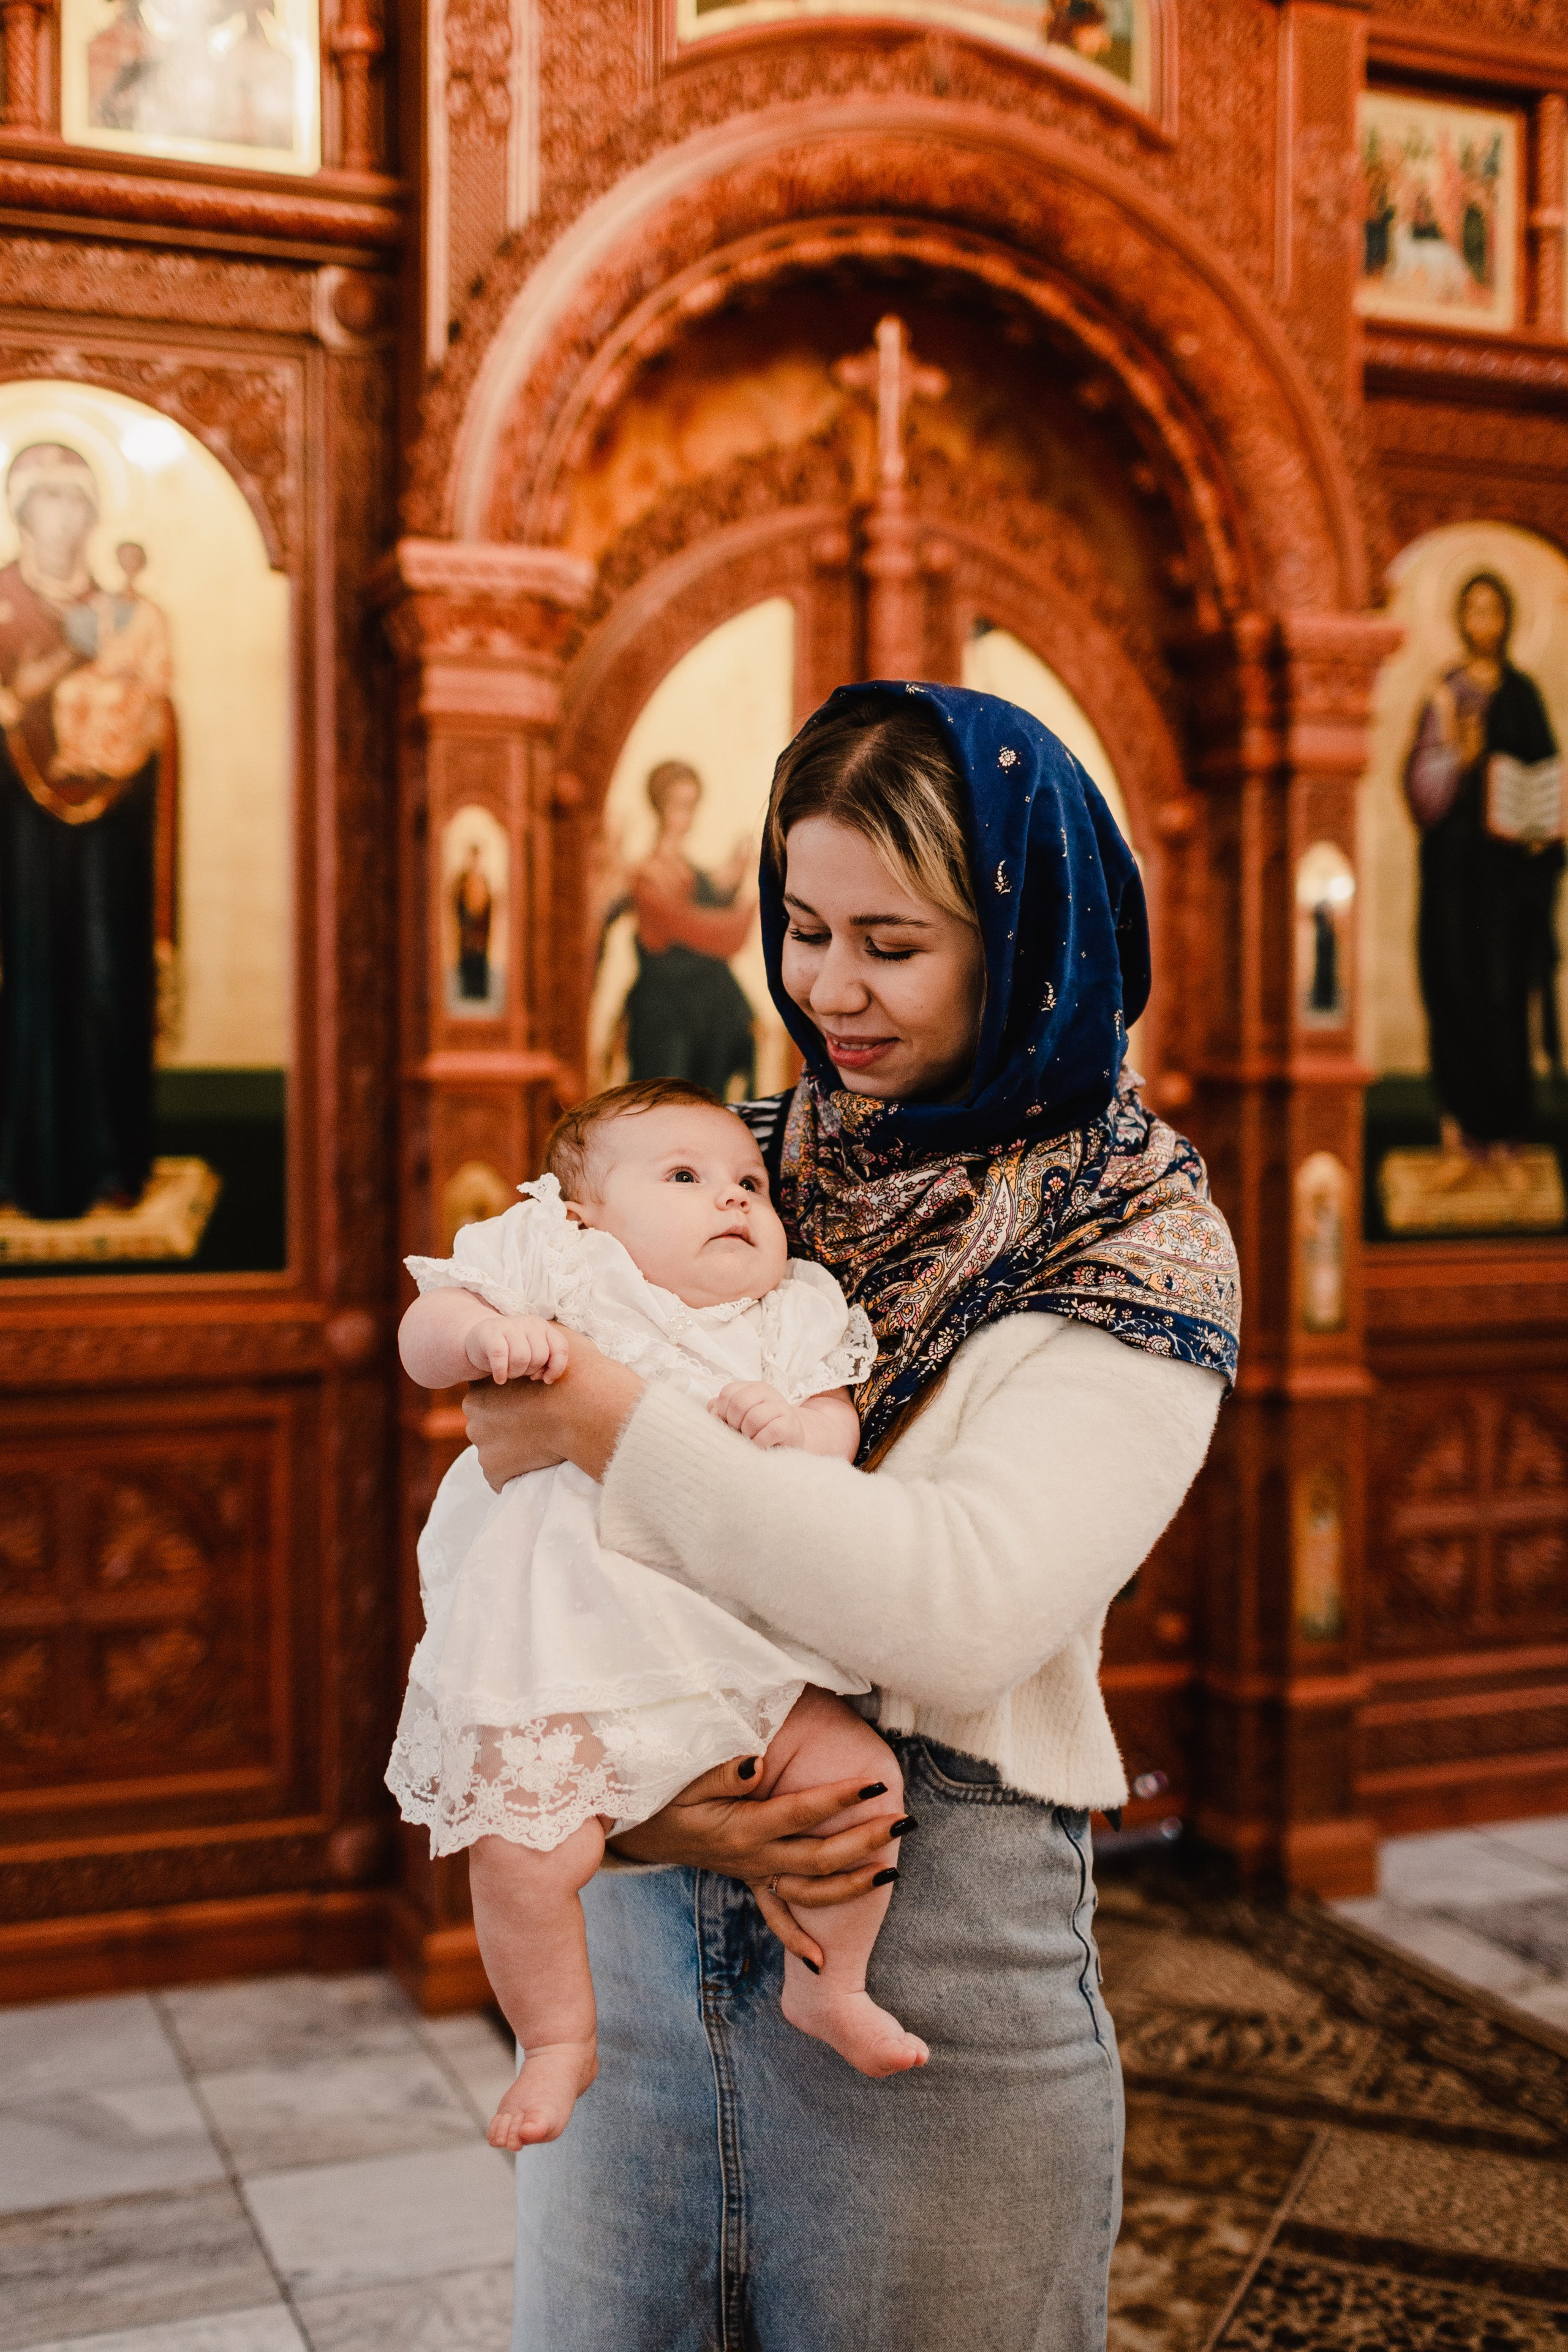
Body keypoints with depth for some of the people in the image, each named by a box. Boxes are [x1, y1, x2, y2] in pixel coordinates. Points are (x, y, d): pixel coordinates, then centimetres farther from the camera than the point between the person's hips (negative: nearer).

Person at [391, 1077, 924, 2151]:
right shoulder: (561, 1269, 0)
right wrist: (485, 1334, -25)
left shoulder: (794, 1314, 10)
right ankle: (560, 2041, 14)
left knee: (864, 1775, -6)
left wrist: (794, 1426, -23)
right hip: (563, 1669, -3)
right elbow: (422, 1336, -3)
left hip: (745, 1656, 3)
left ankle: (828, 1984, 21)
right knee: (525, 1845, -16)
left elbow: (839, 1429, 0)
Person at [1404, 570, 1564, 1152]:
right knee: (1457, 975, -2)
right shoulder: (1444, 693, 6)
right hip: (1455, 859, 0)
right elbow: (1422, 781, -1)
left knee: (1505, 986, -1)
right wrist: (1458, 755, -20)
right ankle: (1462, 1112, 5)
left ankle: (1502, 1120, 6)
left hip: (1509, 858, 0)